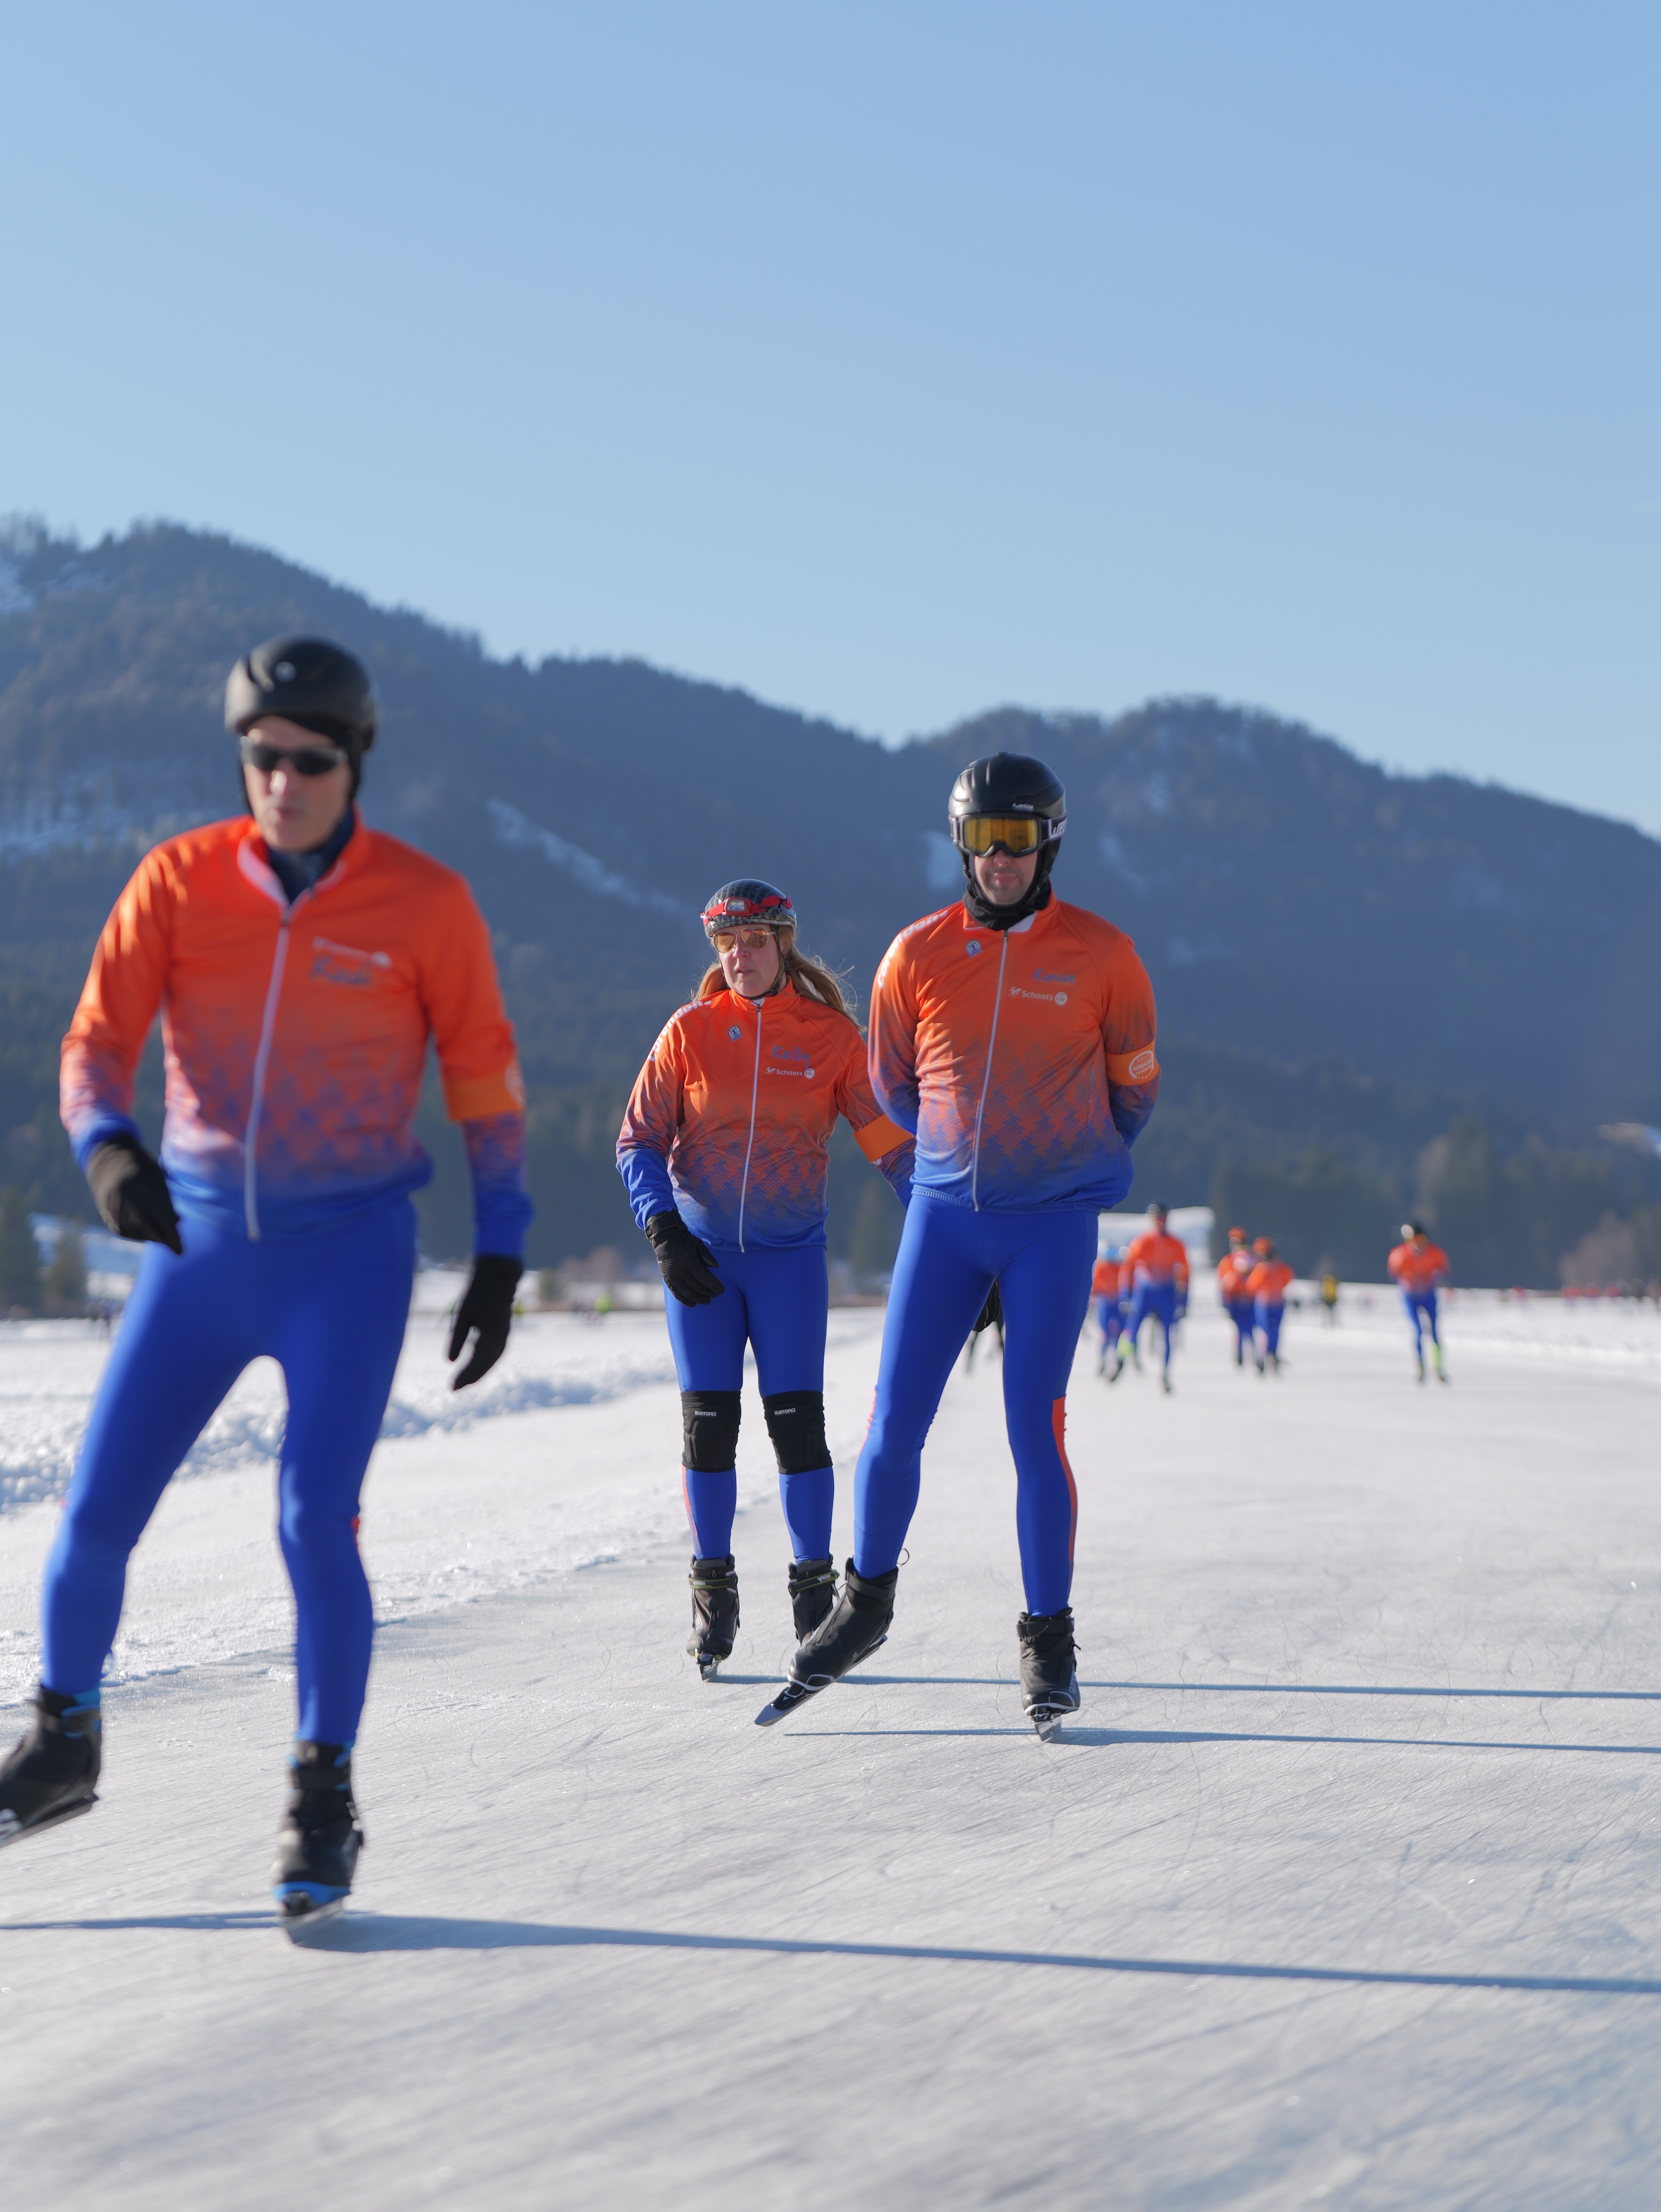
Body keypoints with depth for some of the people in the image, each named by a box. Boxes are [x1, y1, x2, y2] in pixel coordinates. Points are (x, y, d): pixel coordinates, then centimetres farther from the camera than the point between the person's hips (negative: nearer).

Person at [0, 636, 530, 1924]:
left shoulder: (425, 901, -6)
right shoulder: (179, 878, -2)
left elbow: (486, 1081, 1)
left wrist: (501, 1255, -2)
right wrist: (107, 1149, -27)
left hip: (349, 1252, -2)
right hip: (199, 1244, 3)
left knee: (316, 1523, -14)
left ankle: (324, 1801, 5)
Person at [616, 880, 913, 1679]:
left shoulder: (831, 1035, -1)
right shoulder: (690, 1032, 0)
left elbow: (892, 1140, 1)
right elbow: (639, 1141, 2)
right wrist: (664, 1231, -11)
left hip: (791, 1253, -1)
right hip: (701, 1250, 1)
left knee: (797, 1421, -7)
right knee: (708, 1423, 1)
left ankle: (815, 1586, 6)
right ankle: (714, 1586, 14)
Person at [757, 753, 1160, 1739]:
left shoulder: (1102, 955, -4)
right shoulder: (917, 956, 0)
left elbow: (1134, 1088, 11)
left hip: (1055, 1223, -2)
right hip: (945, 1213, 2)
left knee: (1036, 1431, -5)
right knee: (894, 1424, 0)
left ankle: (1050, 1640, 8)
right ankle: (866, 1605, 20)